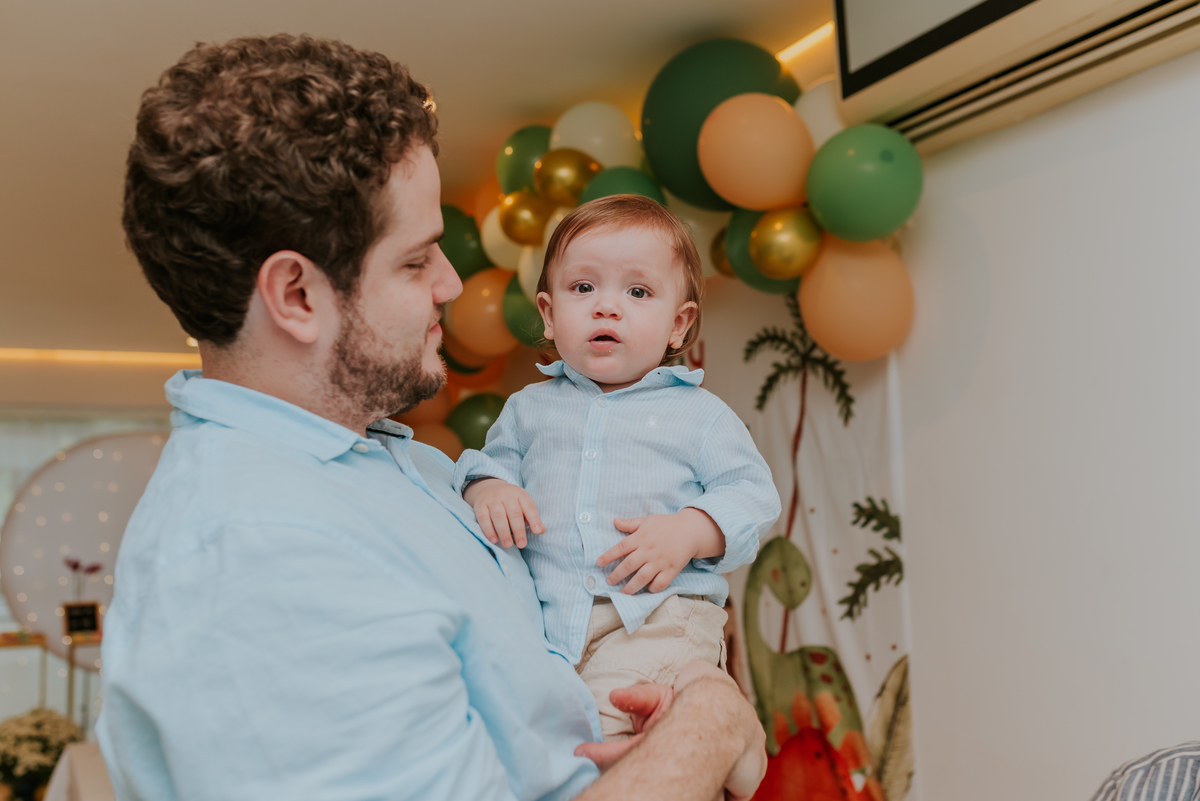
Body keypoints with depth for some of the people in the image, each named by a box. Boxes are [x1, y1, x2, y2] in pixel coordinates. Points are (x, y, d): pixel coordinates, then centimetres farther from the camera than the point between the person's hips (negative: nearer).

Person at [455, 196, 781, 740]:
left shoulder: (701, 414, 10)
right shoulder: (530, 407, 19)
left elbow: (752, 495, 4)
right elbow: (493, 460, 22)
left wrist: (687, 532, -14)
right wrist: (488, 489, -3)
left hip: (657, 613, -3)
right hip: (539, 610, 4)